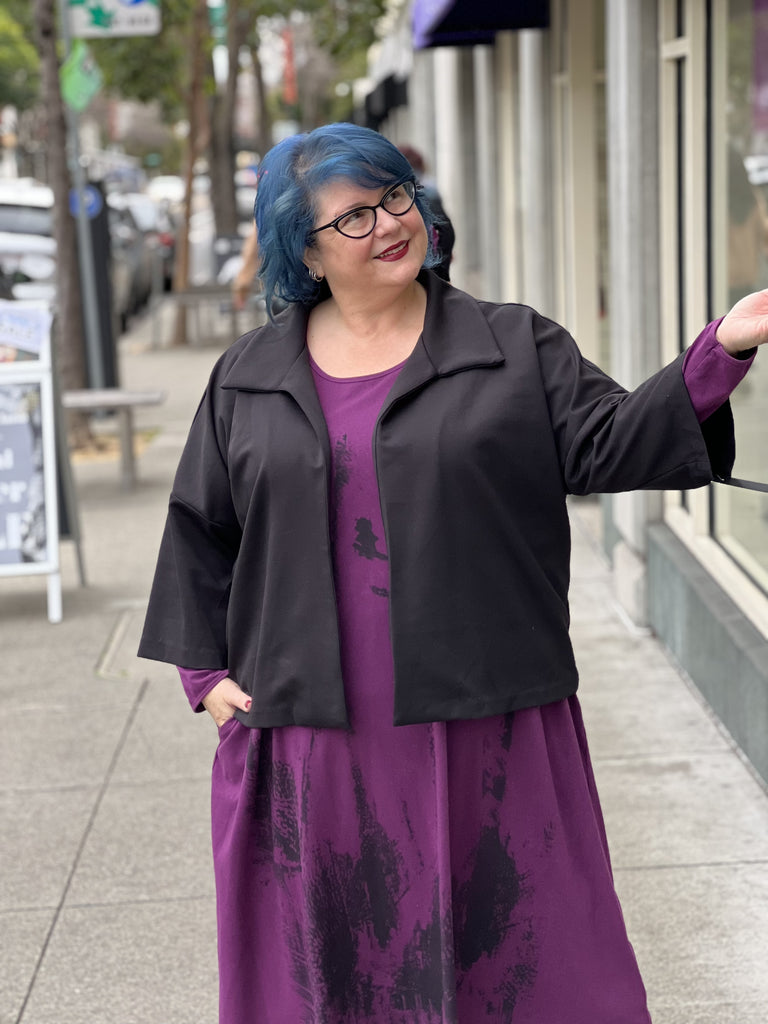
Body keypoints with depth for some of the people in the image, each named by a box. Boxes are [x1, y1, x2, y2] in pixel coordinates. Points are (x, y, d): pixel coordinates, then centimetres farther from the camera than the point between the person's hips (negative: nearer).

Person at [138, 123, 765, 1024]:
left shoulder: (516, 349, 4)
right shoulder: (247, 381, 9)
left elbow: (608, 443, -5)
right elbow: (200, 528, 15)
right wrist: (205, 671, 8)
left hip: (486, 729, -1)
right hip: (313, 737, 2)